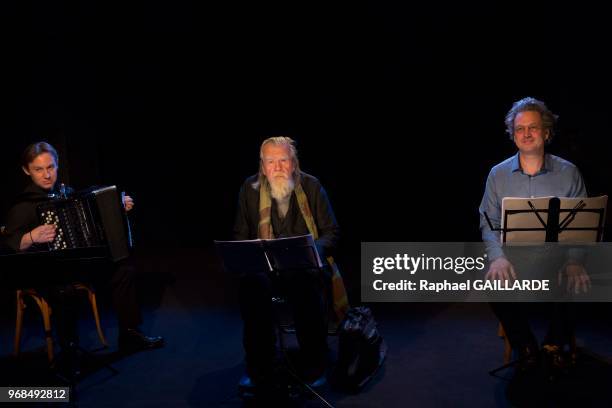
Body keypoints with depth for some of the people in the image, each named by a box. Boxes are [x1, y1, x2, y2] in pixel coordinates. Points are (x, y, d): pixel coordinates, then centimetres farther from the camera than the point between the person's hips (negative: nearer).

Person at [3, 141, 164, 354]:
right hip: (46, 270, -6)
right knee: (64, 291, -36)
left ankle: (130, 336, 6)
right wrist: (32, 237, -37)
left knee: (124, 272, -4)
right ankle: (69, 349, -14)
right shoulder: (23, 205, -11)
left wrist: (119, 206, 10)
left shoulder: (66, 192, 7)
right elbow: (10, 244, -19)